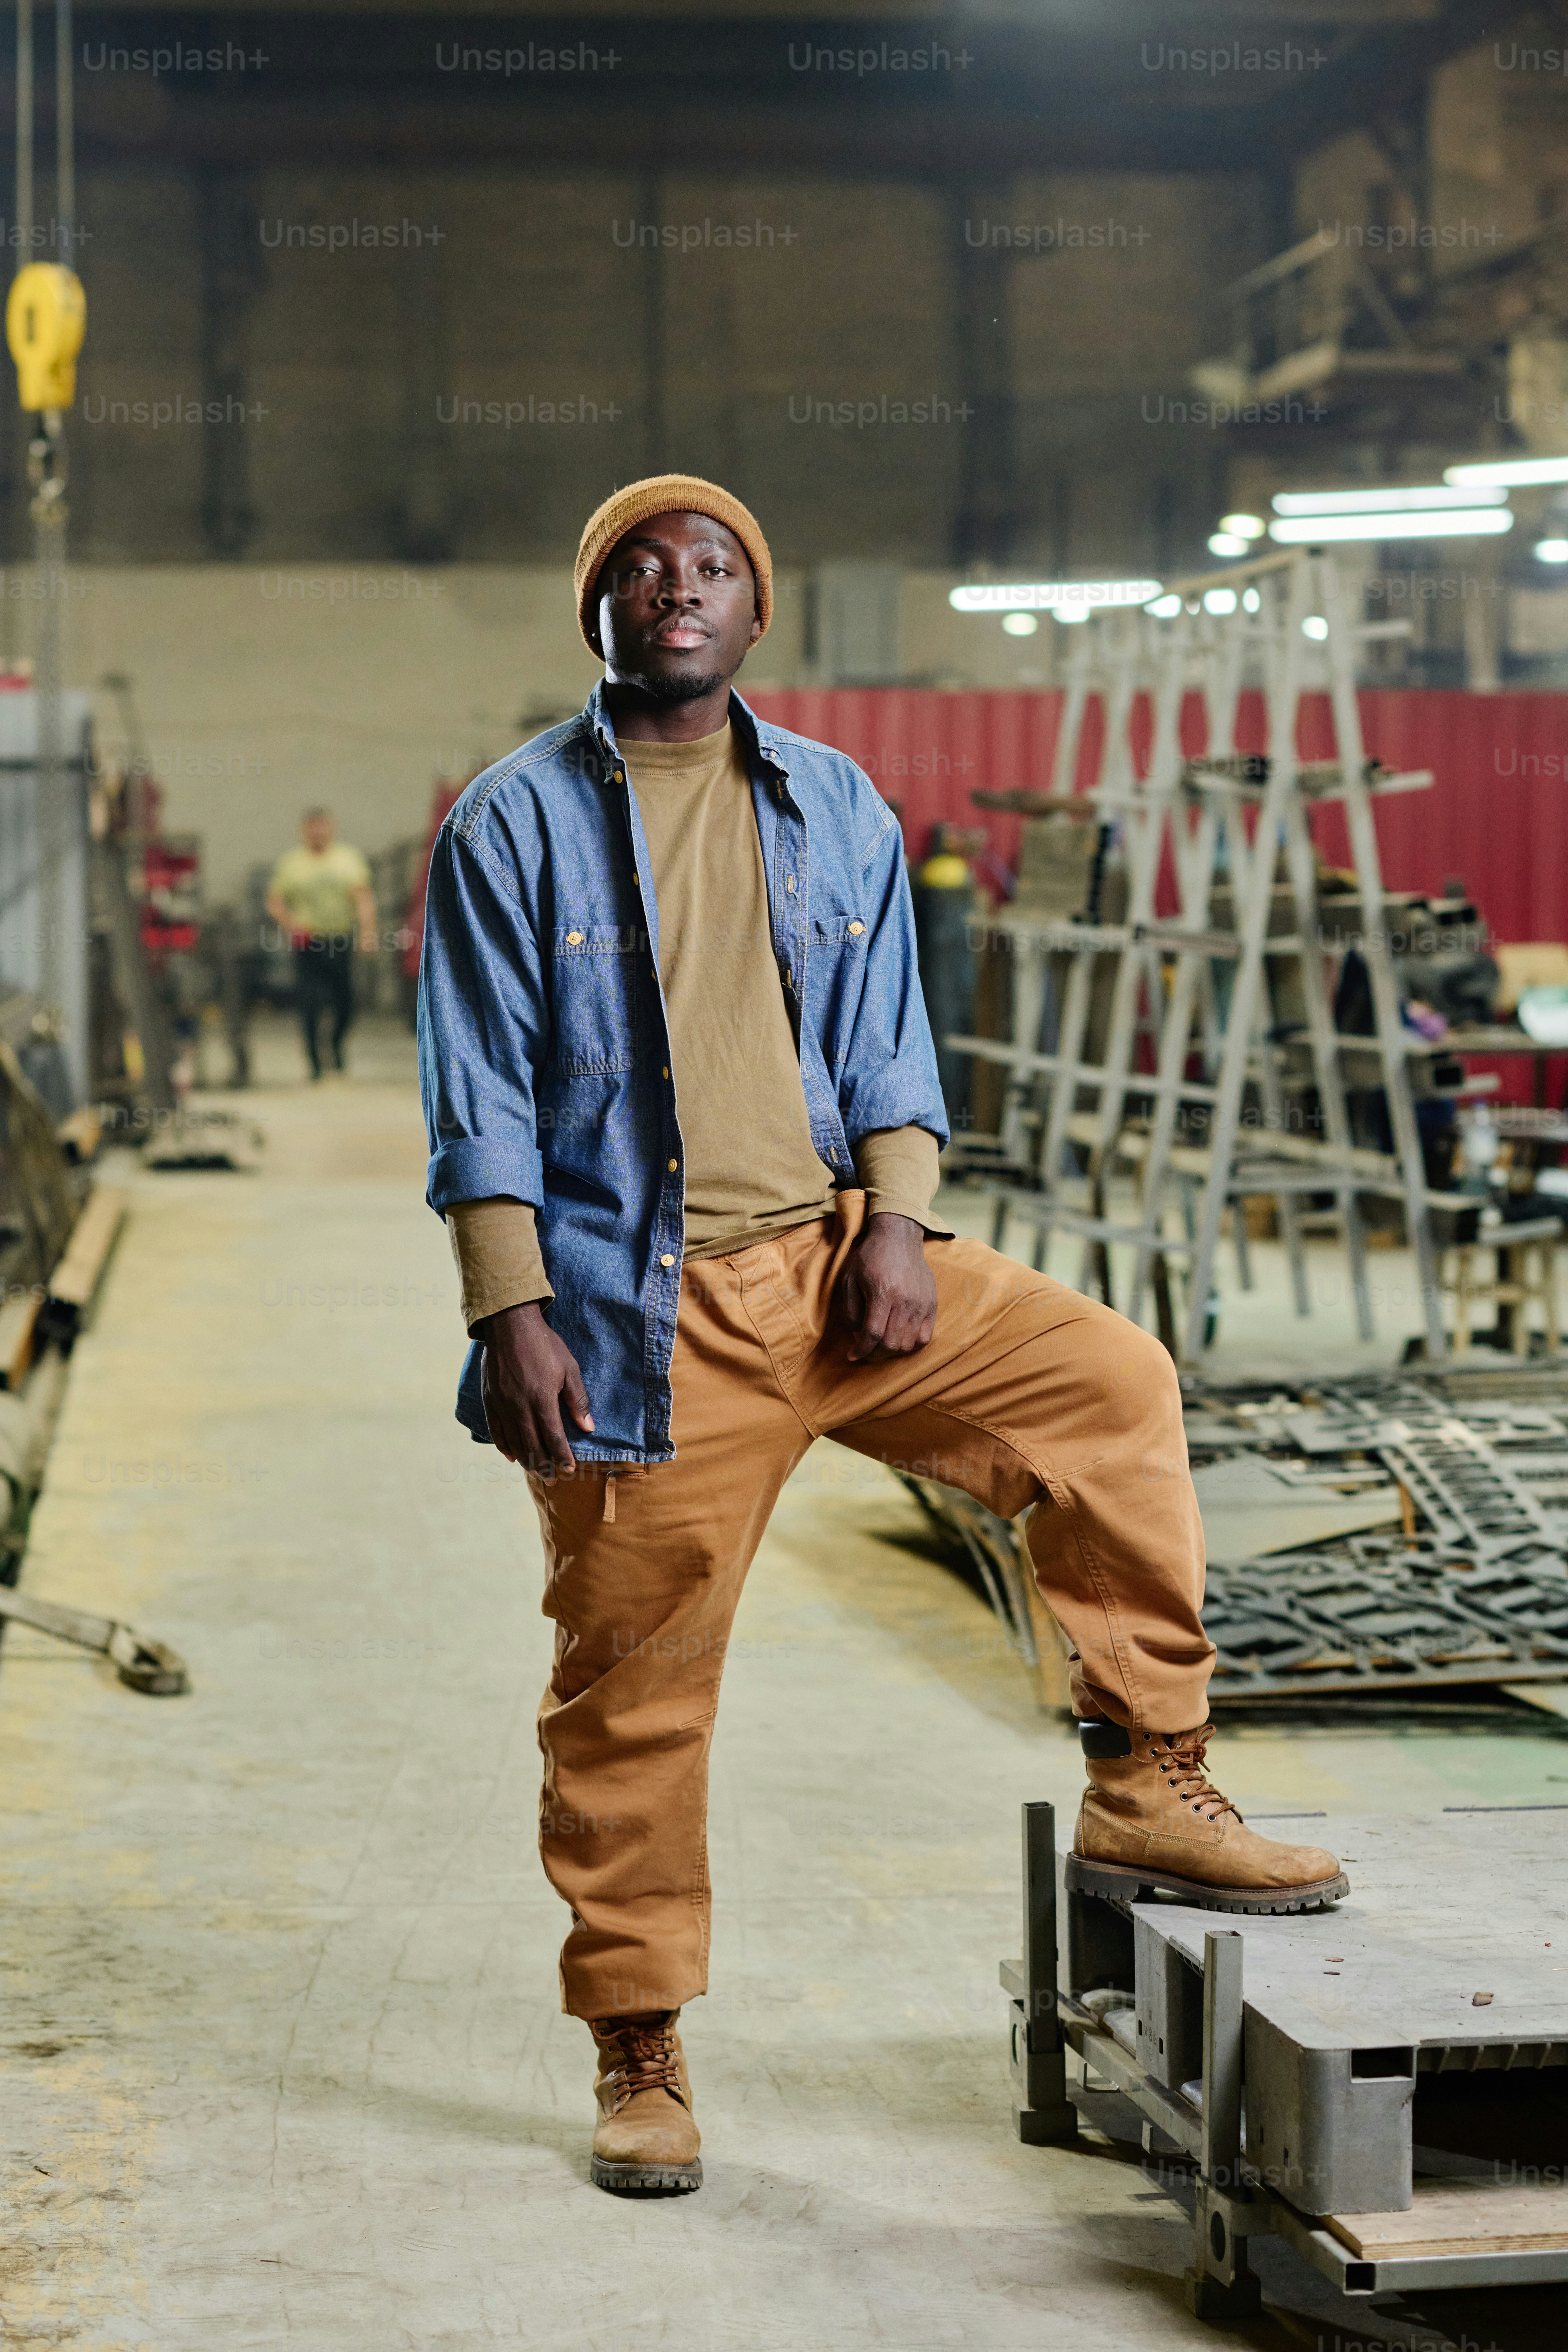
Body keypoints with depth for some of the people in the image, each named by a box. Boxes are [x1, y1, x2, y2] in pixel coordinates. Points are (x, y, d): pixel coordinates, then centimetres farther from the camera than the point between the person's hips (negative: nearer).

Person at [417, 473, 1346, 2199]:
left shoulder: (834, 808, 10)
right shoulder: (516, 825, -2)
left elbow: (887, 1042, 12)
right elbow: (480, 1097, -4)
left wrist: (898, 1225, -4)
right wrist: (511, 1317, -12)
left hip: (831, 1264, 4)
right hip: (643, 1315, -4)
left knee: (1111, 1381, -11)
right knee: (633, 1686, 1)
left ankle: (1143, 1792, -1)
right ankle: (640, 2056, 16)